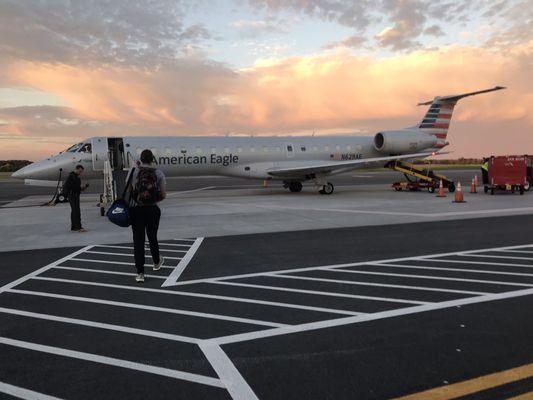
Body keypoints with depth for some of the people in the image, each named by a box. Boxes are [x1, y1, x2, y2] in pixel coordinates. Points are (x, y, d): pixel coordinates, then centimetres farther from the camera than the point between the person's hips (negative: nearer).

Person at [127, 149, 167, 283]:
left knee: (138, 240, 3)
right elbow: (163, 195, -4)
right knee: (152, 237, 19)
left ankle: (140, 273, 2)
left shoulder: (133, 172, -3)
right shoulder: (158, 173, -2)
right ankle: (157, 262, 41)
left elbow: (128, 191, 1)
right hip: (153, 210, 1)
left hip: (136, 209, -1)